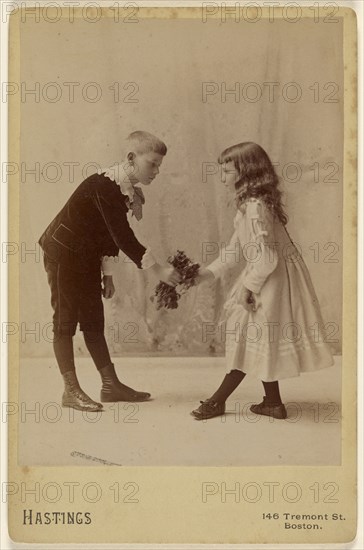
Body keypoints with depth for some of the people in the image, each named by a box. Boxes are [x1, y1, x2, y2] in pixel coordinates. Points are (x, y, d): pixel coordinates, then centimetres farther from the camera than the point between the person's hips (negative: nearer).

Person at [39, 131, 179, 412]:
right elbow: (123, 237, -31)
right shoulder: (104, 186, -27)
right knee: (66, 321, -2)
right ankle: (71, 390, 3)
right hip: (63, 254, -9)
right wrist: (158, 270, -31)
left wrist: (107, 272, 8)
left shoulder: (127, 189, 1)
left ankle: (111, 384, 14)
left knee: (94, 321, 10)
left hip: (87, 257, 9)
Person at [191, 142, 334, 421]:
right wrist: (204, 274, 9)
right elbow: (236, 251, 12)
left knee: (251, 339, 2)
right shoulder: (251, 204, 8)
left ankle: (218, 401, 13)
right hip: (266, 279, 10)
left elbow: (267, 257, -26)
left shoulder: (255, 207, -23)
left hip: (272, 280, -10)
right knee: (258, 341, 16)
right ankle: (272, 402, 26)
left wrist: (248, 287, -16)